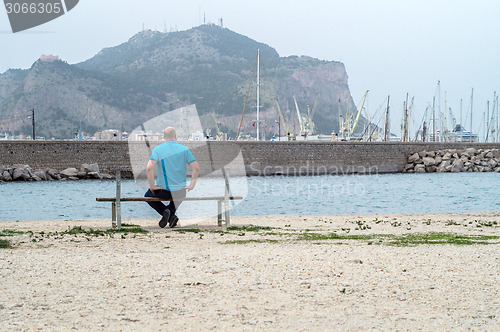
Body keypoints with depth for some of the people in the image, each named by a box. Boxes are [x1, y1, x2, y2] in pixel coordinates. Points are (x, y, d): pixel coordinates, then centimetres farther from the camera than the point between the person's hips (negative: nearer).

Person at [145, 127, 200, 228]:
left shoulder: (158, 149, -7)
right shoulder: (184, 149, -2)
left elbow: (149, 168, -20)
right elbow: (196, 168, -7)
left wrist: (152, 186, -10)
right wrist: (191, 185, 1)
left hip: (163, 190, -3)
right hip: (180, 191, 3)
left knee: (148, 196, 28)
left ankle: (171, 216, 4)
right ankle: (170, 212, 11)